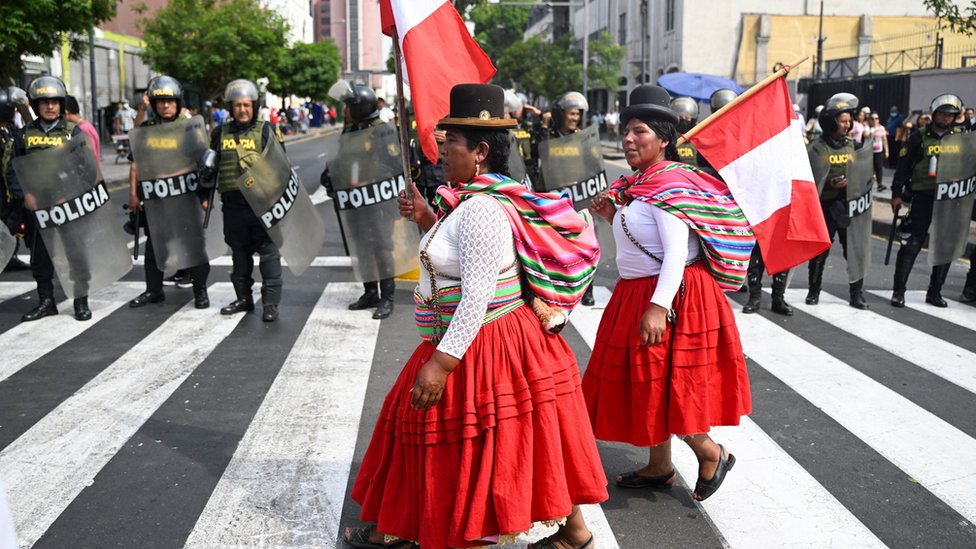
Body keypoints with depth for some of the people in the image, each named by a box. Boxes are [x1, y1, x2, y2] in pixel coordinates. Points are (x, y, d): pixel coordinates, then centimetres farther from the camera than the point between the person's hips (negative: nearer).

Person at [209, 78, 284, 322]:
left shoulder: (266, 131, 0)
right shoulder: (220, 133, 11)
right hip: (233, 204, 4)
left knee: (268, 252, -3)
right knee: (239, 253, 14)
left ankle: (270, 303, 1)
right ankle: (243, 298, 26)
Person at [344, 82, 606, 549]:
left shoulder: (479, 209, -23)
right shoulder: (475, 199, 9)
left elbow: (477, 296, -27)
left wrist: (443, 361, -27)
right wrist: (427, 220, 13)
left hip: (480, 346, -10)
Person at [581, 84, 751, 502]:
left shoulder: (670, 183, -16)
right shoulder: (636, 185, 12)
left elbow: (677, 250, -25)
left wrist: (658, 306, -33)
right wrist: (613, 216, 6)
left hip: (670, 297, -10)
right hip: (635, 295, 10)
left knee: (665, 383, -4)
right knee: (645, 383, 15)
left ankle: (712, 454, 19)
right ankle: (659, 468, 30)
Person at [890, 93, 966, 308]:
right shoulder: (919, 138, 0)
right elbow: (903, 167, -1)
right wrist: (897, 194, -6)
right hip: (923, 197, -4)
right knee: (913, 243, -5)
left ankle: (935, 292, 18)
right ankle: (899, 291, 1)